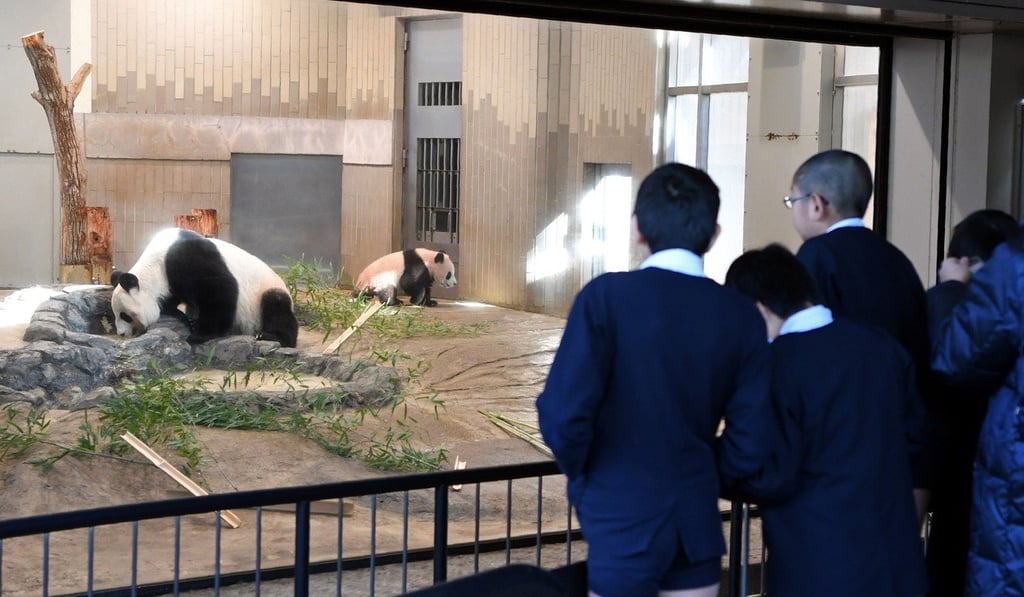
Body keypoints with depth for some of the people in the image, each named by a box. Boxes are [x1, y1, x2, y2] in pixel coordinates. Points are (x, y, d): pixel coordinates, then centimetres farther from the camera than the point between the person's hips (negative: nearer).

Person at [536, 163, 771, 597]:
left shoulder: (607, 296, -13)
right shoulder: (740, 314, -2)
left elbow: (564, 415, -17)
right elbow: (750, 444, -1)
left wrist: (585, 476, 3)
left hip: (623, 524, -3)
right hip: (698, 524, 4)